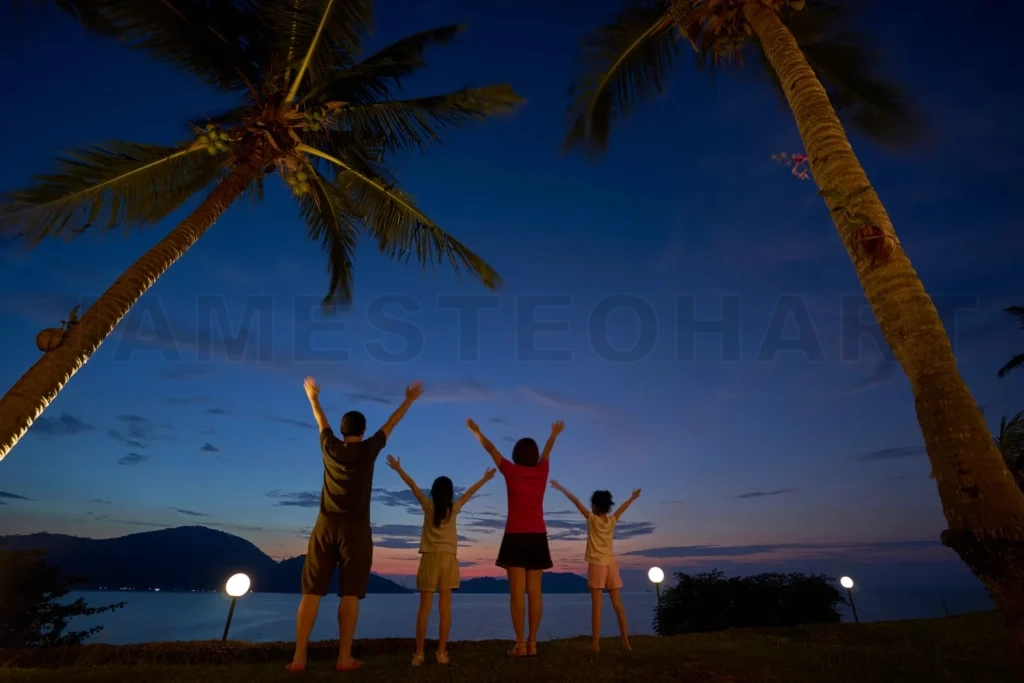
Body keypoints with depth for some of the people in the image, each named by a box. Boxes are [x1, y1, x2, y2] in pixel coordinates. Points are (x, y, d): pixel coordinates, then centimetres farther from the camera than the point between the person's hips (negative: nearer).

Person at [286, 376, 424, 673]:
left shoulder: (330, 447, 4)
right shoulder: (368, 450, -3)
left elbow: (321, 422, 21)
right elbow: (390, 424, 8)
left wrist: (313, 397, 39)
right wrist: (409, 400, 21)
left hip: (326, 526, 3)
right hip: (355, 528, -3)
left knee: (311, 591, 5)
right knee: (350, 594, 2)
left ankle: (299, 657, 6)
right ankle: (344, 658, 5)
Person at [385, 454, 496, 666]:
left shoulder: (428, 506, -1)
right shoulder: (454, 508, 2)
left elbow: (412, 485, 6)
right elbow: (470, 492, 15)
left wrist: (398, 468, 15)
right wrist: (485, 479, 29)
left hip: (430, 558, -1)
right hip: (448, 559, 1)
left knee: (425, 607, 1)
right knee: (445, 607, 2)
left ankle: (419, 654, 2)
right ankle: (442, 652, 5)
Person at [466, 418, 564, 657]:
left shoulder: (511, 471, -4)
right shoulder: (542, 471, 4)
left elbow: (491, 449, 10)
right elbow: (547, 451, 24)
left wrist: (477, 432, 26)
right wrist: (554, 434, 44)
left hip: (516, 537, -3)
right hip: (538, 538, 4)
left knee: (517, 591, -3)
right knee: (534, 591, 5)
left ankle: (520, 644, -3)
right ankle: (532, 643, 7)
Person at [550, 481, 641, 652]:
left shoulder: (592, 519, -7)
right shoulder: (613, 520, 3)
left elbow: (576, 501, -5)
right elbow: (624, 506, 21)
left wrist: (561, 488, 0)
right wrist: (633, 497, 38)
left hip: (597, 565, -4)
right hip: (611, 565, 4)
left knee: (596, 605, -4)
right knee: (617, 604, 8)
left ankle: (596, 643, -4)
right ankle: (626, 641, 8)